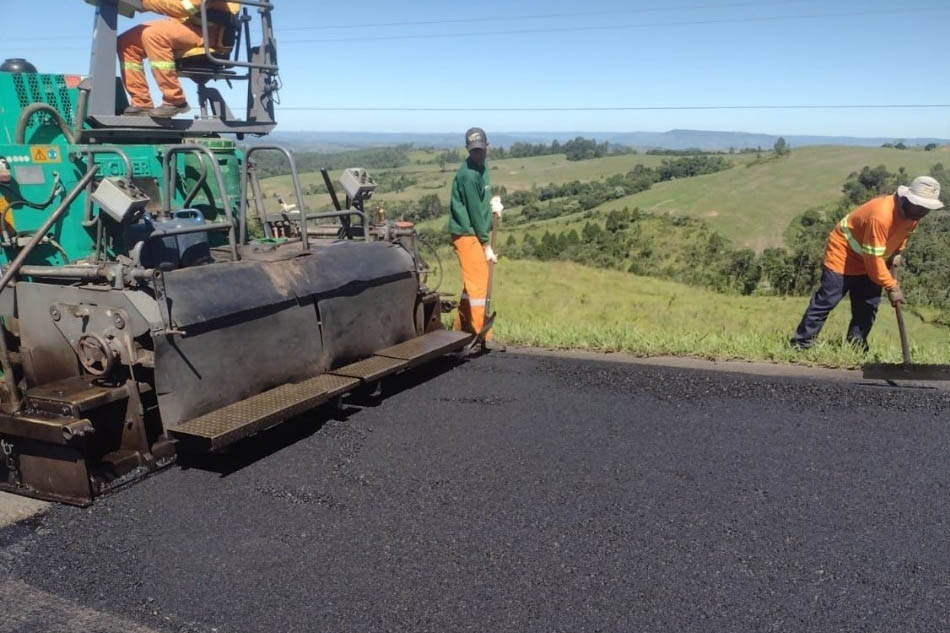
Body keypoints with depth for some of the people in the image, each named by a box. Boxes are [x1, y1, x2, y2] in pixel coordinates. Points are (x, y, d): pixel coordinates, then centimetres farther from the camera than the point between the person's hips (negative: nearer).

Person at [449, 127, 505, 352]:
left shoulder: (481, 168, 11)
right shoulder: (468, 174, -19)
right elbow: (474, 211, -18)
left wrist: (493, 202, -2)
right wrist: (487, 245, -14)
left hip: (475, 233, 10)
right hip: (467, 235, -10)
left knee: (473, 283, 15)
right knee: (479, 285, -8)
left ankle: (462, 329, 25)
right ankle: (484, 336, -4)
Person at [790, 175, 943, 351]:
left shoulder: (912, 212, -8)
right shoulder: (881, 215, -35)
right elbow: (874, 259, -32)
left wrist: (897, 252, 2)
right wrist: (892, 287, -26)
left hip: (868, 262, 9)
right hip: (843, 253, -8)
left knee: (868, 306, 3)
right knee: (826, 301, -10)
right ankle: (800, 344, -6)